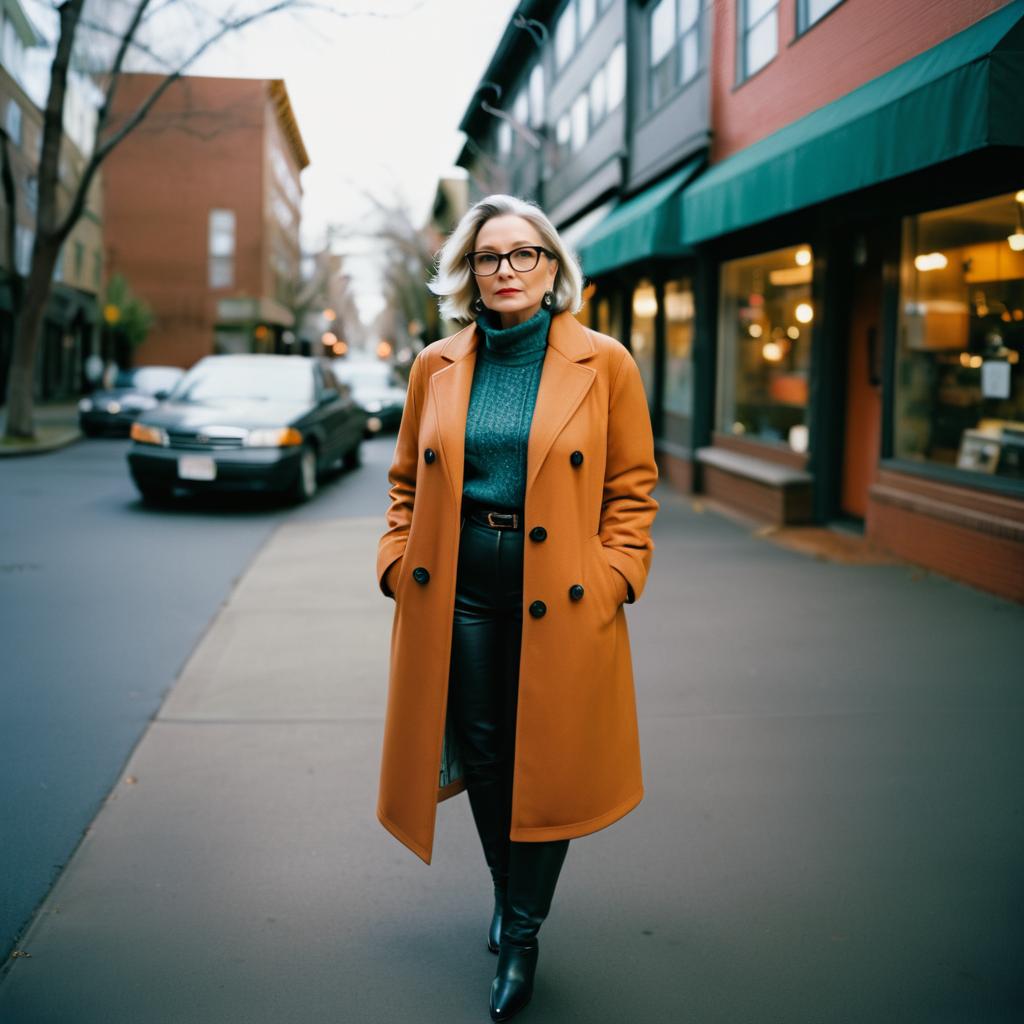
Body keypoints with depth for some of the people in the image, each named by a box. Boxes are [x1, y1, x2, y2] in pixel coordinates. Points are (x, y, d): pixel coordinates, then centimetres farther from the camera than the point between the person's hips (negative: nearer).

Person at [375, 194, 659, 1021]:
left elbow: (632, 488, 0)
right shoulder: (436, 366, 5)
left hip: (559, 596, -2)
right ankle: (507, 893, 39)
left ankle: (523, 935, 23)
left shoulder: (605, 365, -3)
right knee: (481, 751, 13)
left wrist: (614, 576, -9)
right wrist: (399, 561, 1)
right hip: (458, 588, 3)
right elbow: (408, 481, 13)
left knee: (544, 759, 4)